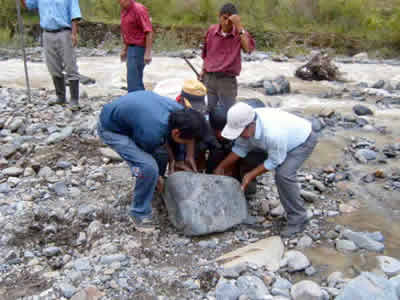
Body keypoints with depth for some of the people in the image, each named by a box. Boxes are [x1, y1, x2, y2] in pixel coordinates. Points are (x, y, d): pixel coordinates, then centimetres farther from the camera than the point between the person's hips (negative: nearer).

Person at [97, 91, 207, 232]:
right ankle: (140, 212, -1)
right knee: (148, 167, -22)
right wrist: (158, 177, 0)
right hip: (111, 129, -8)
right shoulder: (151, 133, -37)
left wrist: (177, 159, 7)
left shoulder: (180, 111, -18)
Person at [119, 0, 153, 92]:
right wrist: (125, 49, 23)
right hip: (132, 48, 9)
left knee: (133, 79, -12)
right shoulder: (124, 10, 12)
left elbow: (149, 31, -20)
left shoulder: (139, 9, -16)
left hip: (139, 48, -9)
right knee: (136, 79, 13)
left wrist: (148, 53, -25)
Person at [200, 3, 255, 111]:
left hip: (227, 81, -3)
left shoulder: (239, 33, -6)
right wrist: (203, 70, 14)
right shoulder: (211, 30, 3)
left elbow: (248, 49, -26)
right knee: (207, 111, 11)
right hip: (209, 78, 3)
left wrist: (239, 26, -25)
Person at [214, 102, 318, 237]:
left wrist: (252, 174, -19)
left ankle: (297, 219, -9)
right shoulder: (246, 122, -21)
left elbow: (275, 161, -25)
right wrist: (221, 167, -2)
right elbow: (240, 148, -5)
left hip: (303, 140, -8)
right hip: (287, 135, 8)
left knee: (283, 174, -25)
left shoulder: (273, 134, -43)